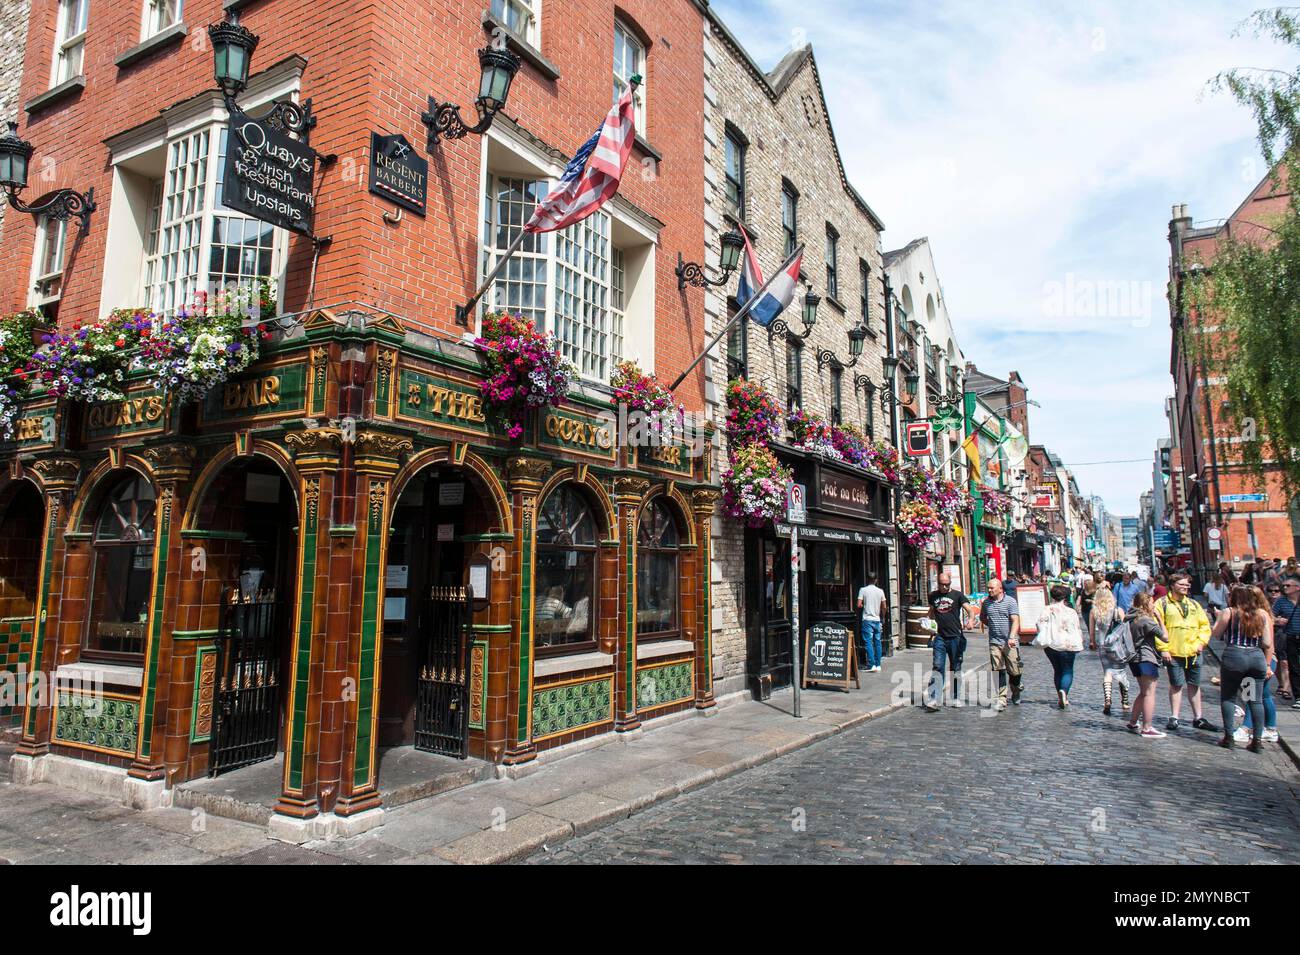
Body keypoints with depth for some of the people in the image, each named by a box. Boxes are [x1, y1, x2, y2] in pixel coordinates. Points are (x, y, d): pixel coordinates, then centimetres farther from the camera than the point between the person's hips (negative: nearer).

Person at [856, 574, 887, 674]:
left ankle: (872, 665, -12)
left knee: (868, 642, -4)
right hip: (877, 620, 4)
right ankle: (878, 665, 12)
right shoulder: (880, 591, 4)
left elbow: (859, 605, -12)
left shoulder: (863, 590, -5)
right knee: (877, 642, 9)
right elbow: (884, 607, 7)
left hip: (867, 619, -4)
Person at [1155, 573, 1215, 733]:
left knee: (1194, 685, 13)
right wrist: (1163, 648, -13)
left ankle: (1198, 718, 24)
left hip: (1194, 653, 5)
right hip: (1174, 653, -5)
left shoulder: (1194, 605, 13)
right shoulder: (1162, 603, -4)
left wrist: (1201, 642, -1)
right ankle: (1174, 718, 10)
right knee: (1176, 685, 1)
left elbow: (1205, 625, 14)